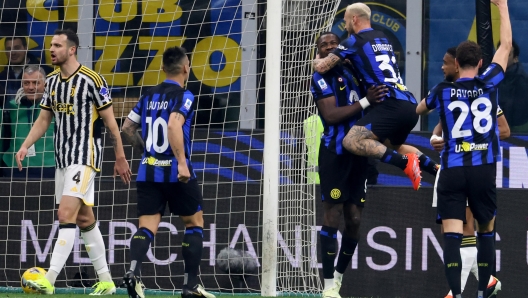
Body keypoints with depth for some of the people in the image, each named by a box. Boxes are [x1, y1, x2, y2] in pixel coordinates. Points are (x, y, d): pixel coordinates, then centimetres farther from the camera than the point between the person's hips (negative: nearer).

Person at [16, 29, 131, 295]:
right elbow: (43, 119, 16)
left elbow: (110, 121, -6)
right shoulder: (52, 81, 10)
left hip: (85, 157, -8)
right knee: (84, 220, 12)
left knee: (66, 215, -17)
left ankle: (49, 281, -23)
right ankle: (105, 281, 20)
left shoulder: (91, 80, -11)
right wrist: (25, 146, 2)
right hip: (62, 158, 8)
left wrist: (120, 158, -3)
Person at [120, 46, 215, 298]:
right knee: (195, 223, 11)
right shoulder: (183, 96, -8)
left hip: (148, 171, 5)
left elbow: (127, 129, 16)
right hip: (175, 172, -5)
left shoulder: (149, 96, 12)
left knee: (147, 227, 1)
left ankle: (133, 271, -26)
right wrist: (182, 162, -26)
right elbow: (174, 124, -24)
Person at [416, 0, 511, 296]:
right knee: (486, 231, 16)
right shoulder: (489, 83, 0)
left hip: (452, 170, 0)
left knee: (452, 235, -7)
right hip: (484, 169, 0)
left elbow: (419, 110, 25)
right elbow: (506, 46, 12)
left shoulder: (443, 90, 3)